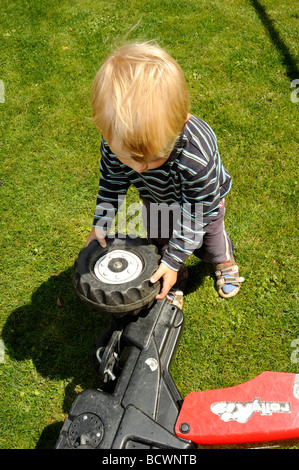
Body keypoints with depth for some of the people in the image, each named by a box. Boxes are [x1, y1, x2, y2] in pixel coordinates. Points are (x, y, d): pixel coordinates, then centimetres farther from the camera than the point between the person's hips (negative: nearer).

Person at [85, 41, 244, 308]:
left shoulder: (198, 157, -49)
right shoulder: (115, 142, -36)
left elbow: (195, 215, -33)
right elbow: (112, 180, -13)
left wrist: (173, 259, -29)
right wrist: (101, 223, -11)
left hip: (203, 198, -2)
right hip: (156, 199, 3)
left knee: (209, 238, 23)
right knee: (159, 240, 18)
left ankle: (224, 261, 60)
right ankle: (174, 283, 49)